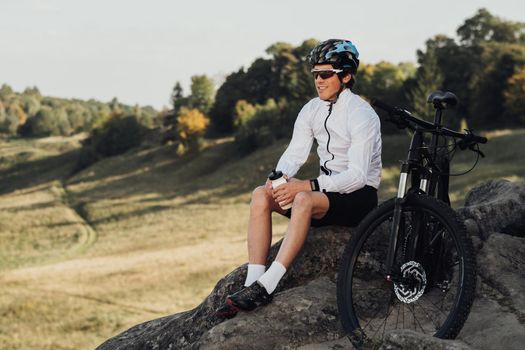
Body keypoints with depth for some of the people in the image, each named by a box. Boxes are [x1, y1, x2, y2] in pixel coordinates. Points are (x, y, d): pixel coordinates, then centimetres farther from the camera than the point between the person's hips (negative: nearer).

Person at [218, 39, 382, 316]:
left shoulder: (361, 114, -17)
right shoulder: (312, 110, 6)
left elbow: (357, 175, -24)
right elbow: (294, 153, 2)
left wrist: (307, 185, -31)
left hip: (359, 195, -7)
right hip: (326, 189, 7)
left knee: (304, 200, -37)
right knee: (260, 195, -16)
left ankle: (266, 287, -39)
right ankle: (252, 283, -24)